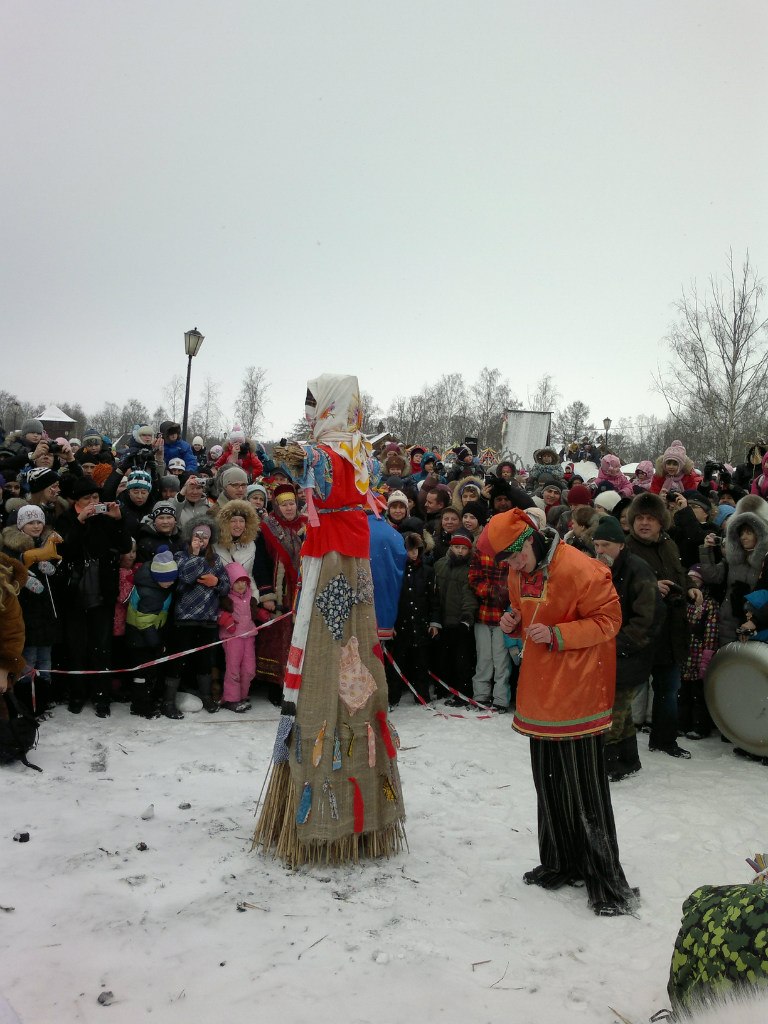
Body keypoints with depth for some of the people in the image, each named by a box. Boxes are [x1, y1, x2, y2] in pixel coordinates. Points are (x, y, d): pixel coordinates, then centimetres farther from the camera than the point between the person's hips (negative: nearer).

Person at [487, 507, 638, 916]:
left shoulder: (579, 569, -18)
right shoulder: (518, 575, 7)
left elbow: (608, 619, -15)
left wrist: (557, 635, -23)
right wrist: (514, 623, -2)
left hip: (576, 693, -8)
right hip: (540, 694, 8)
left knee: (584, 788, -2)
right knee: (548, 782, 15)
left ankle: (608, 880, 11)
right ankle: (561, 864, 31)